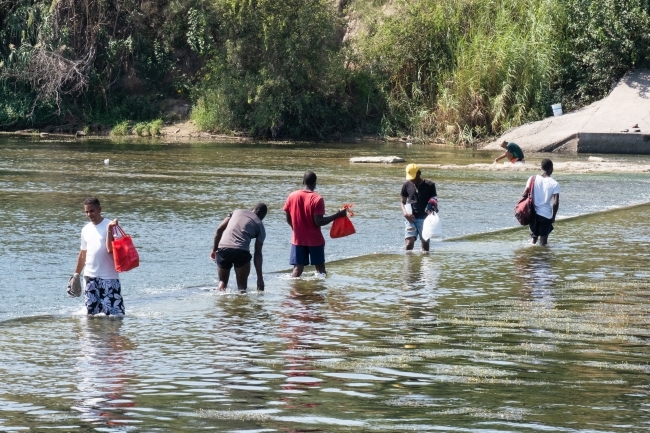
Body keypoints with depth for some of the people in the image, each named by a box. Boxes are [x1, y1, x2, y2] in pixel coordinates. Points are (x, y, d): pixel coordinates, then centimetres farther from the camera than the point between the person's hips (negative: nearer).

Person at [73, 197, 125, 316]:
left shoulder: (109, 226, -5)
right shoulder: (86, 230, 12)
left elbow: (110, 249, -16)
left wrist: (109, 229, -24)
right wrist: (76, 273, 20)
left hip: (109, 276, -5)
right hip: (90, 277, 5)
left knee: (115, 313, -8)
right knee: (91, 313, 6)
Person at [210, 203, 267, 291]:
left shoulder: (237, 211, 23)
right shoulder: (260, 226, 14)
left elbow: (219, 230, 14)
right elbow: (258, 253, 7)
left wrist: (214, 249, 23)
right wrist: (260, 278, 6)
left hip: (222, 249, 3)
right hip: (241, 251, -3)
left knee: (222, 282, 18)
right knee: (242, 285, 11)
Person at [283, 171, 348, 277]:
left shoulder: (292, 196, -2)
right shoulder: (317, 199, -14)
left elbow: (288, 219, 3)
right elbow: (319, 222, -19)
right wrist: (337, 215, -12)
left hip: (298, 239, 3)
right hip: (315, 240, -3)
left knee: (298, 268, 5)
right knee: (320, 268, 9)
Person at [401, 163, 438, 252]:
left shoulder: (429, 185, 0)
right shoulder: (406, 185, 6)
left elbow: (435, 201, 5)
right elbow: (403, 202, 14)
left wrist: (433, 208, -18)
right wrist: (405, 213, -6)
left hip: (425, 218, -1)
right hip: (411, 218, 1)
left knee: (425, 244, 2)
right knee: (409, 244, -11)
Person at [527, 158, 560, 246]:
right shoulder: (554, 184, -7)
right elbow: (556, 203, -11)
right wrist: (553, 217, 3)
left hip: (533, 213, 3)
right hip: (546, 215, -3)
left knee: (534, 236, 21)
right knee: (543, 242, 5)